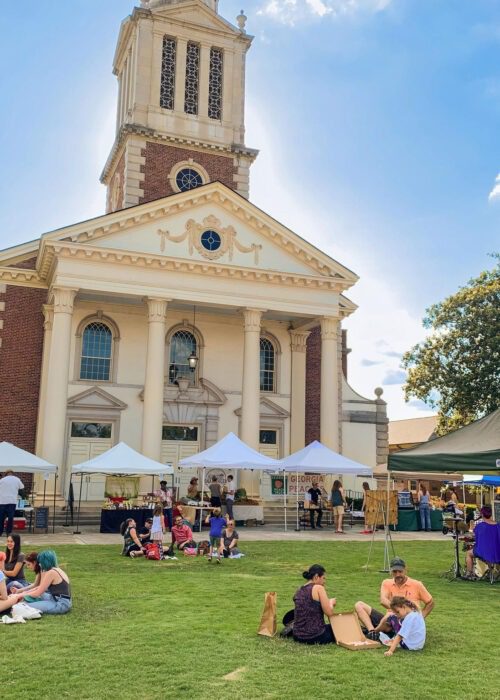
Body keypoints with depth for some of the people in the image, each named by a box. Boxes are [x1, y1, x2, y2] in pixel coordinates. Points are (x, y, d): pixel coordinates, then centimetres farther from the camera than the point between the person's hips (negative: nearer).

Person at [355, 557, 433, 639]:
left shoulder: (416, 585, 2)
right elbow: (383, 601, -12)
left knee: (390, 615, -39)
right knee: (359, 605, -9)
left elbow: (430, 603, 12)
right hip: (389, 620, 4)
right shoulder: (387, 583, 7)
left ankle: (375, 632, -15)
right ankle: (372, 631, -30)